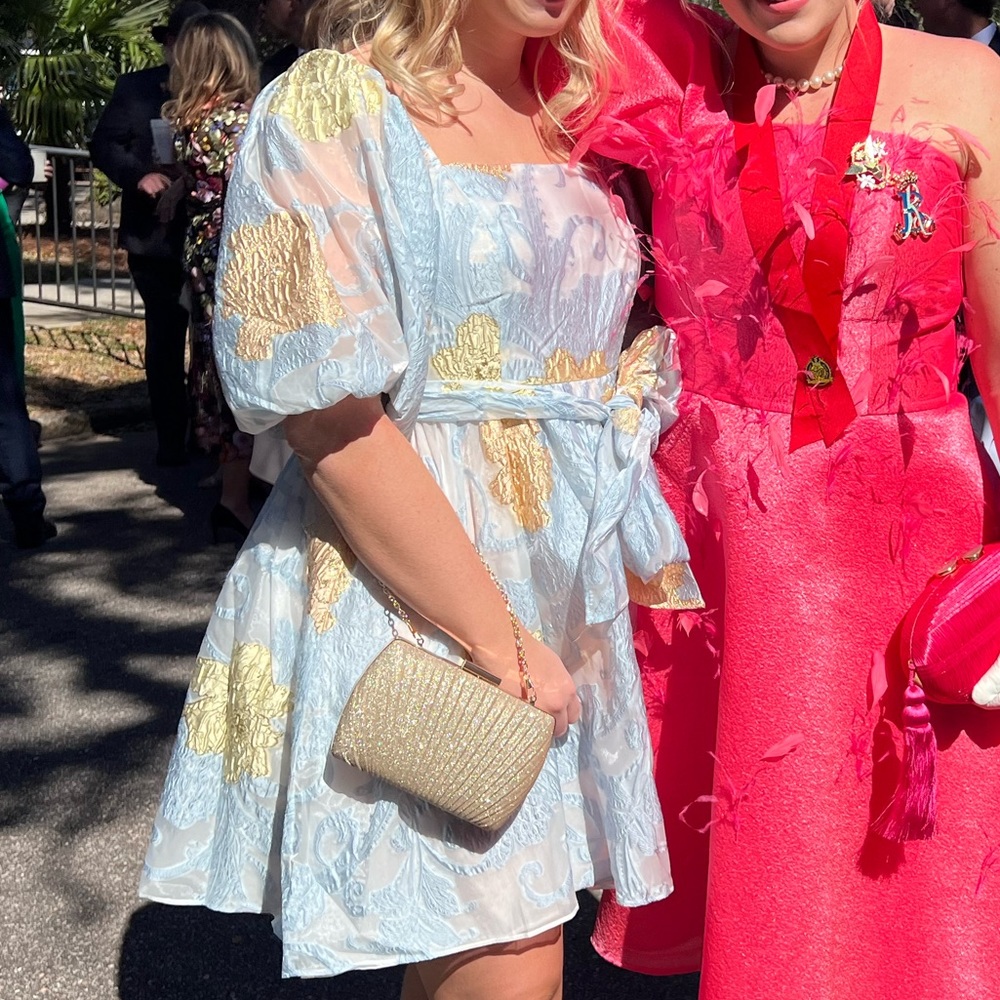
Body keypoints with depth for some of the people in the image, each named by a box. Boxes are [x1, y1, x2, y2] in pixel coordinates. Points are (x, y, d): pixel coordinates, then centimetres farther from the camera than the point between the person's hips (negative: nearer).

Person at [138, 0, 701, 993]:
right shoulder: (335, 105, -10)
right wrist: (499, 640, -16)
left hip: (562, 588, 7)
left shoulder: (567, 120, 11)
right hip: (407, 585, -6)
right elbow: (330, 425, -17)